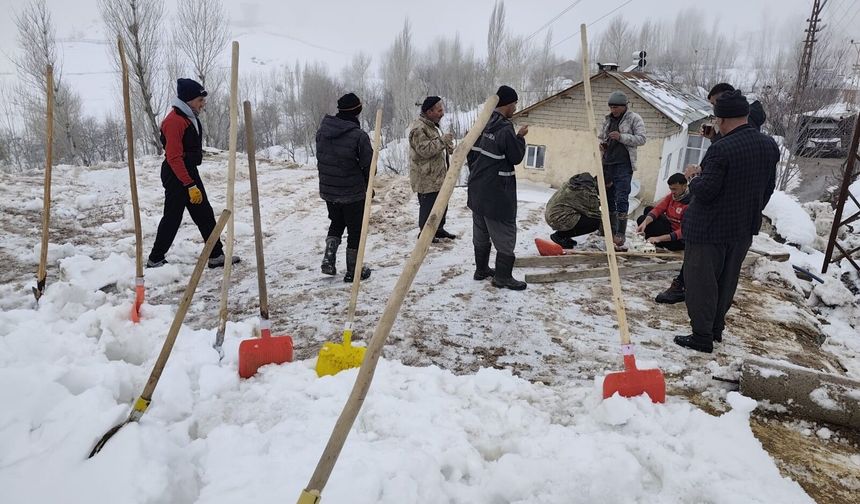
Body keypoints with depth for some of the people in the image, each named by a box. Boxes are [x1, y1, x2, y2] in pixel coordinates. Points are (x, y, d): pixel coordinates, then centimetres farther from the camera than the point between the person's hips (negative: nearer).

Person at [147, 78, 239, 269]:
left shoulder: (191, 118, 11)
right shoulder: (174, 121, -19)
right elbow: (174, 158, -23)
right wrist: (190, 185, -25)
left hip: (190, 172, 10)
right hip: (176, 176, -10)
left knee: (205, 215, 9)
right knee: (172, 218, 0)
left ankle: (216, 256, 14)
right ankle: (155, 259, 14)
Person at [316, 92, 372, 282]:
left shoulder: (322, 131, -1)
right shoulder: (359, 135, -19)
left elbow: (320, 159, 7)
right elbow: (368, 166, -12)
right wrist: (368, 186, 7)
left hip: (327, 190, 6)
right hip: (353, 193, -5)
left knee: (336, 224, 25)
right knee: (355, 230, 9)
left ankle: (328, 260, 14)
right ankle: (353, 271, 18)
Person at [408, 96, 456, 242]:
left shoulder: (433, 124, 15)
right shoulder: (418, 128, -19)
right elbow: (425, 150, -27)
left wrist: (448, 146, 8)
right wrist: (442, 140, -27)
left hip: (438, 175, 10)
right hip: (426, 178, -10)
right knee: (428, 205, -1)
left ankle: (439, 229, 32)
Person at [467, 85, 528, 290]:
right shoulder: (506, 129, -19)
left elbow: (471, 152, 13)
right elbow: (516, 157, -11)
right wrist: (520, 137, 2)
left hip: (478, 189, 9)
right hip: (498, 193, -9)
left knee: (481, 232, 17)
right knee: (505, 234, 2)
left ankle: (481, 269, 29)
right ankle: (503, 277, 8)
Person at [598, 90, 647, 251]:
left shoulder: (634, 118, -1)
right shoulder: (607, 119, 16)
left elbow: (641, 139, -7)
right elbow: (600, 136, 26)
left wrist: (621, 137, -18)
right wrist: (600, 144, 3)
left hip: (623, 165, -6)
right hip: (607, 164, 6)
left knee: (621, 199, -12)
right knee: (609, 199, 10)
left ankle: (620, 235, -11)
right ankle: (611, 232, 20)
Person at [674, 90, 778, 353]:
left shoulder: (721, 149, -24)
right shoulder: (770, 146, 1)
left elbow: (704, 192, -23)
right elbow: (768, 188, 11)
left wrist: (693, 176, -3)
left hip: (709, 230, -8)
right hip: (744, 229, 8)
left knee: (701, 283, 5)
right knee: (727, 281, 20)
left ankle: (702, 337, 11)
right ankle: (716, 328, 35)